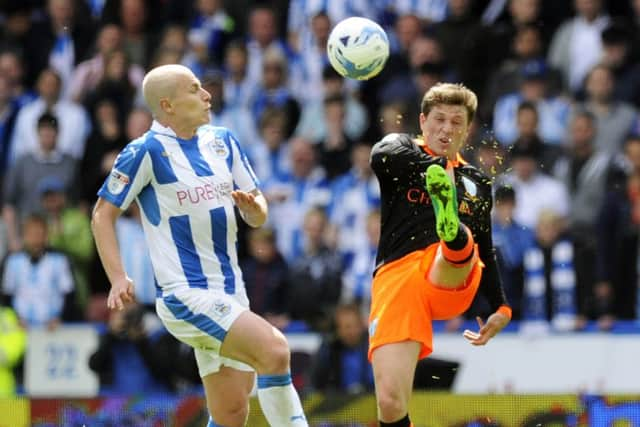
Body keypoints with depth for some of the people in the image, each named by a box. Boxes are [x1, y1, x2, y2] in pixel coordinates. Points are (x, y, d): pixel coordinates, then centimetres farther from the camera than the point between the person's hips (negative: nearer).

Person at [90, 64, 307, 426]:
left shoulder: (222, 141, 11)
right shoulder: (148, 151, -8)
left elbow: (257, 216, 15)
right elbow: (103, 215, -3)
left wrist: (253, 206, -9)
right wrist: (118, 278, -15)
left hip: (230, 294, 7)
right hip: (186, 296, -7)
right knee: (274, 349, -27)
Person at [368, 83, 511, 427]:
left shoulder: (477, 183, 29)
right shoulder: (402, 148, 18)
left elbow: (485, 252, 37)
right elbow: (381, 157, -9)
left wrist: (500, 307, 28)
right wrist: (437, 163, -22)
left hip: (453, 283, 2)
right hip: (397, 277, -2)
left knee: (461, 243, -37)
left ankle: (451, 228, -71)